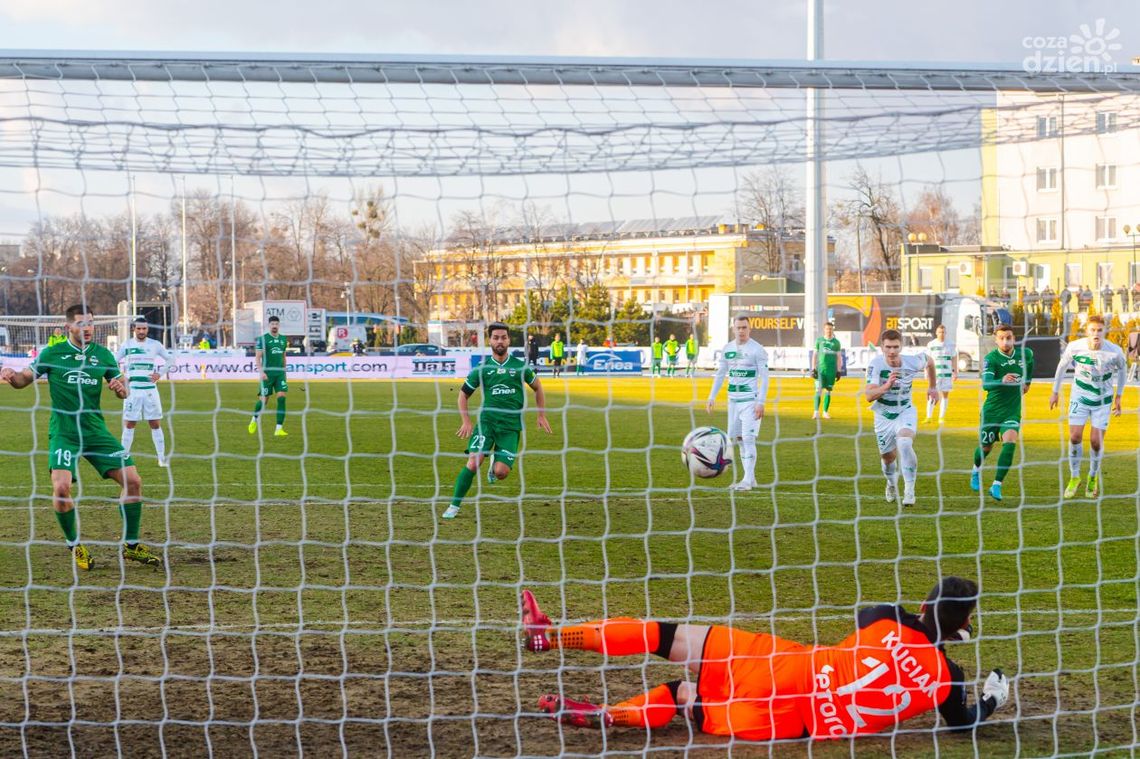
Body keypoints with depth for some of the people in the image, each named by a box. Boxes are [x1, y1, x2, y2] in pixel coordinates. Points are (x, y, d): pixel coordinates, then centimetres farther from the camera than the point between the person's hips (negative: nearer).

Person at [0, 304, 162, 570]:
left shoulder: (103, 355, 7)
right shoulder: (52, 354, -1)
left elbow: (124, 392, 12)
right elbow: (24, 379, 4)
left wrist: (121, 388, -11)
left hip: (96, 431, 3)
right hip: (63, 433, -3)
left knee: (132, 480, -5)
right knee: (61, 487, -22)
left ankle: (131, 545, 12)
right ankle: (74, 546, 3)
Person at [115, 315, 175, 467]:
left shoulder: (155, 345, 2)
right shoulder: (126, 345, 2)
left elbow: (170, 360, 12)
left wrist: (160, 374, 0)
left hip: (150, 390, 0)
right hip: (132, 389, 0)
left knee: (155, 424, 0)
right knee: (129, 424, 1)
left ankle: (162, 457, 4)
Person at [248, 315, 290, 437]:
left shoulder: (283, 339, 12)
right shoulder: (263, 339, -4)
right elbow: (257, 357, -7)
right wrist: (261, 372, -18)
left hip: (280, 373, 4)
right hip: (267, 373, -4)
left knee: (282, 398, -11)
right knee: (263, 400, -1)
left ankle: (279, 429, -11)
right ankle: (254, 419, 31)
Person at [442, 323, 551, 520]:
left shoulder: (520, 367, 4)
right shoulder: (482, 369, 4)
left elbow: (537, 388, 19)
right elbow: (463, 394, 13)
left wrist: (542, 416, 15)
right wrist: (466, 421, 3)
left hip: (511, 426, 0)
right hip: (486, 422, 0)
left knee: (501, 472, -13)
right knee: (473, 463, -19)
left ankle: (494, 465, 25)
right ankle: (454, 506, -8)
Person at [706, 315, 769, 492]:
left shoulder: (757, 350, -9)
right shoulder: (727, 349, 9)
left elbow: (764, 377, -10)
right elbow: (720, 374, 15)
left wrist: (761, 403, -16)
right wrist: (711, 397, 8)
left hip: (750, 400, -6)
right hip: (733, 399, 6)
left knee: (748, 438, -12)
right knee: (738, 439, 8)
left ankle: (748, 480, -10)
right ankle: (749, 478, 15)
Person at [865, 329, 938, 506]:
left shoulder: (912, 362, -19)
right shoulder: (875, 364, -24)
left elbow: (929, 361, 7)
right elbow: (869, 396, -32)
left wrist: (932, 386, 16)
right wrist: (887, 385, -49)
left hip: (906, 413, -1)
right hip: (883, 416, 1)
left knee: (905, 444, -29)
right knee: (888, 457, 12)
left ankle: (909, 491, -21)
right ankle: (892, 483, 48)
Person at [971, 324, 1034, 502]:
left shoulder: (1025, 354, -4)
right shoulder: (990, 358, -18)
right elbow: (985, 384, -33)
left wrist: (1027, 381, 28)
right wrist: (1002, 381, -51)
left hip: (1013, 410, 2)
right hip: (992, 409, -2)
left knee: (1010, 442, -22)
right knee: (985, 447, 14)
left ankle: (997, 485, -19)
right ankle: (976, 471, 49)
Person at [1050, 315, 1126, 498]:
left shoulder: (1114, 352, -20)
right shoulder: (1074, 347, -18)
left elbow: (1122, 368, 2)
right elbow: (1062, 366, 2)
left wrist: (1118, 396, 9)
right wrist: (1055, 392, 10)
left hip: (1102, 400, 0)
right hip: (1079, 396, 1)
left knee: (1096, 441, -2)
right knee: (1075, 437, -8)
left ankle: (1093, 477, 24)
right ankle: (1074, 477, 12)